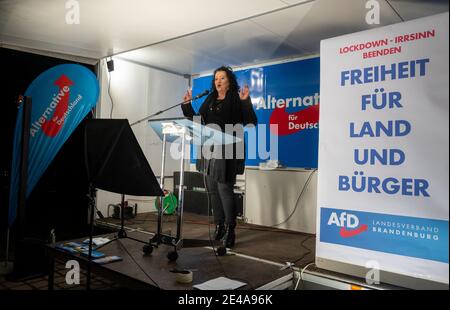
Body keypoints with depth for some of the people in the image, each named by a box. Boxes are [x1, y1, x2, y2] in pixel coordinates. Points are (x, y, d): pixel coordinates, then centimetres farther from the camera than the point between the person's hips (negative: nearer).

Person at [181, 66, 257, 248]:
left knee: (224, 189, -11)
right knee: (212, 190, 8)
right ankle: (219, 227, 20)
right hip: (209, 150, 6)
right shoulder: (209, 100, 19)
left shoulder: (236, 100, 2)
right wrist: (187, 105, 14)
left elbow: (250, 122, -7)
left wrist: (246, 102, -18)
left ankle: (230, 230, -1)